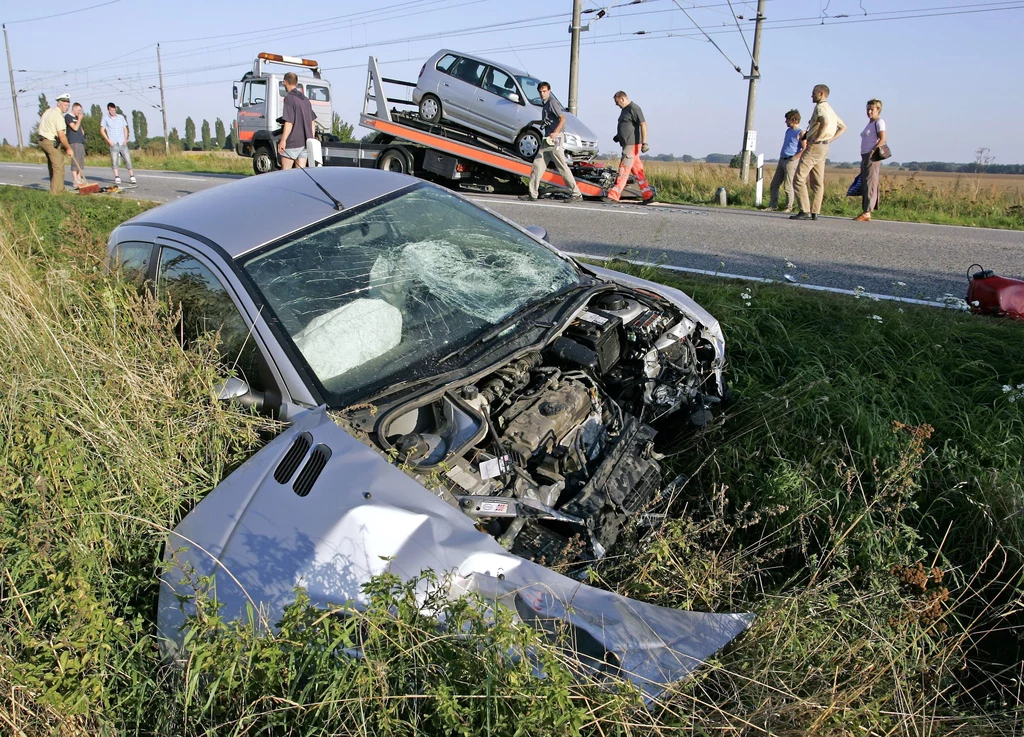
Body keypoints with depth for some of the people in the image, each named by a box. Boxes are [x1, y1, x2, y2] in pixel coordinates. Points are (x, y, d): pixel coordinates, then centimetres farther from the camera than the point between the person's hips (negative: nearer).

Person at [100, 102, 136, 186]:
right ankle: (117, 178, -7)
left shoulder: (121, 117, 13)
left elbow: (125, 129, 15)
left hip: (122, 143, 2)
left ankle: (132, 177, 0)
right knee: (114, 161, -7)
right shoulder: (105, 118, 6)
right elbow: (102, 130, 5)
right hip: (113, 144, -2)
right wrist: (108, 140, -6)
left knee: (128, 159, -3)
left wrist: (125, 139, 0)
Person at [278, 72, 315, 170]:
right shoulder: (305, 99, 14)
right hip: (306, 143, 7)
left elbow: (289, 122, -16)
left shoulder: (289, 98, -9)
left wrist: (283, 140, -12)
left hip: (292, 142, -7)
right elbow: (312, 123, 17)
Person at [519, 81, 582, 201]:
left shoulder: (552, 102, -10)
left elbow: (562, 119, -20)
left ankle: (577, 193, -5)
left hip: (554, 139, -9)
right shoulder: (545, 104, 17)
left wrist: (555, 133, -32)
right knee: (538, 164, 8)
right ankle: (533, 194, 11)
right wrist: (534, 122, 19)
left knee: (562, 167, -8)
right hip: (547, 139, 9)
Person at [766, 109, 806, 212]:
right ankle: (773, 205, 15)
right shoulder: (788, 130, 15)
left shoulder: (800, 133, -10)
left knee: (788, 186, -7)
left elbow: (805, 149, -18)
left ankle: (789, 207, 2)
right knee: (774, 185, 8)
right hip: (782, 160, 9)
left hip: (791, 162, -9)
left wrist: (794, 158, -19)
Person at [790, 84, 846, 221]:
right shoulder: (829, 109, 20)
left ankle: (805, 211, -16)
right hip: (824, 148, 10)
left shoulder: (821, 107, -10)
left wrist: (816, 138, -22)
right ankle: (815, 212, 7)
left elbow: (825, 122, -32)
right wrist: (830, 139, 14)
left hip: (815, 147, -10)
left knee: (799, 179, -10)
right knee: (817, 182, 8)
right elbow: (843, 127, 24)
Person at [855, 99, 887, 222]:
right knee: (864, 185, 7)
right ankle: (865, 212, 8)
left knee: (870, 184, -11)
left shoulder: (879, 122, -4)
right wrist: (864, 159, 15)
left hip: (873, 157, -9)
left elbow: (882, 140, -14)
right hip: (865, 156, 9)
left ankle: (867, 213, -15)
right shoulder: (870, 124, 21)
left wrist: (872, 152, -21)